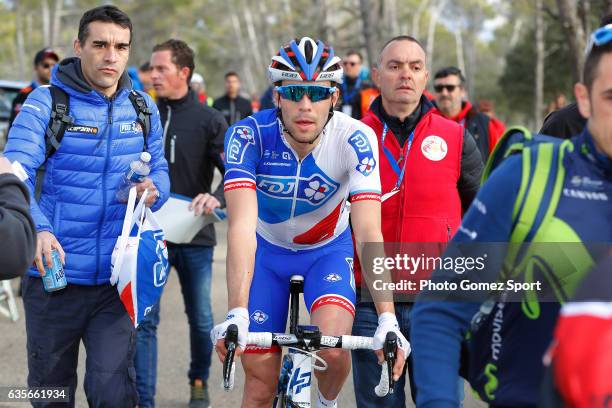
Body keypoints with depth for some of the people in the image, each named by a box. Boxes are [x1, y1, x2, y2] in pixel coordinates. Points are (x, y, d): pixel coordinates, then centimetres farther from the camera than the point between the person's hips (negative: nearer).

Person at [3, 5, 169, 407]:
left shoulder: (143, 108, 7)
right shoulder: (46, 102, -7)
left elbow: (159, 168, 17)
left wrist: (154, 189, -9)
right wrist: (37, 229, -38)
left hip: (117, 282, 2)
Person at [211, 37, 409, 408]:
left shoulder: (355, 139, -28)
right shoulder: (249, 135, -28)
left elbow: (369, 231, -34)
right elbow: (242, 226, -37)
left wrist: (388, 321, -44)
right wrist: (236, 315, -49)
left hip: (329, 249, 0)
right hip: (267, 252, 1)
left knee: (331, 348, -26)